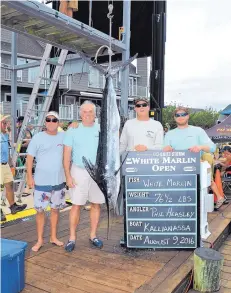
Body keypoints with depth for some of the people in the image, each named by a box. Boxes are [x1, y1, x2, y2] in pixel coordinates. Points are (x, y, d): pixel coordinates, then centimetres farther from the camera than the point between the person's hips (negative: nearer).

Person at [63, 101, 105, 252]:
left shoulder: (101, 130, 3)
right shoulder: (73, 130, -1)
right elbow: (67, 154, -1)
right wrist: (68, 175, -7)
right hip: (79, 172, -2)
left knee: (96, 204, 9)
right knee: (76, 205, 1)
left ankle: (93, 235, 23)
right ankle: (72, 237, 12)